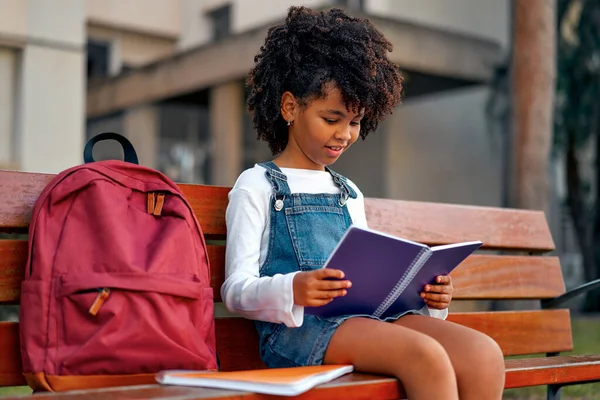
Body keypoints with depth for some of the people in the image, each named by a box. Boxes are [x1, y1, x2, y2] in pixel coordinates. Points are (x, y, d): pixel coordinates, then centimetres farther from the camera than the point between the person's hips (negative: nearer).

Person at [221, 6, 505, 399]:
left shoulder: (349, 193, 25)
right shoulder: (257, 186, 5)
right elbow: (236, 289, -3)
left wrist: (426, 295, 3)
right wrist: (292, 290, -25)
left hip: (362, 317, 6)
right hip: (296, 325, -6)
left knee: (485, 353, -19)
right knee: (426, 356, -32)